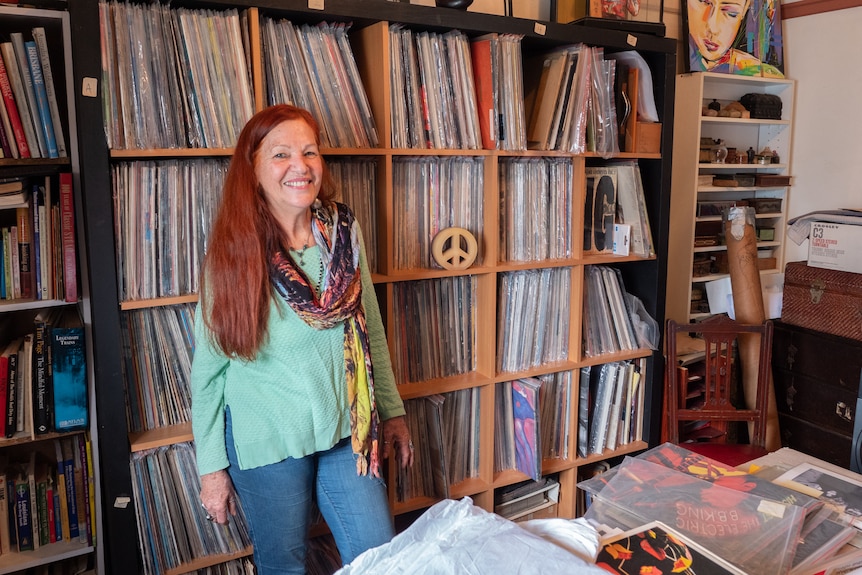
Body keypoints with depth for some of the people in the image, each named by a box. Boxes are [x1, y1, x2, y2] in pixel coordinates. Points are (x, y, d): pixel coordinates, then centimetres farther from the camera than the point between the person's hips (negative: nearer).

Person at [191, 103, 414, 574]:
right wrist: (211, 466, -4)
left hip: (347, 430, 3)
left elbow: (371, 329, 6)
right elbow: (208, 366, -6)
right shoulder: (233, 252, -12)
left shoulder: (343, 231, -3)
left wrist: (392, 411, 9)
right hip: (266, 440, -2)